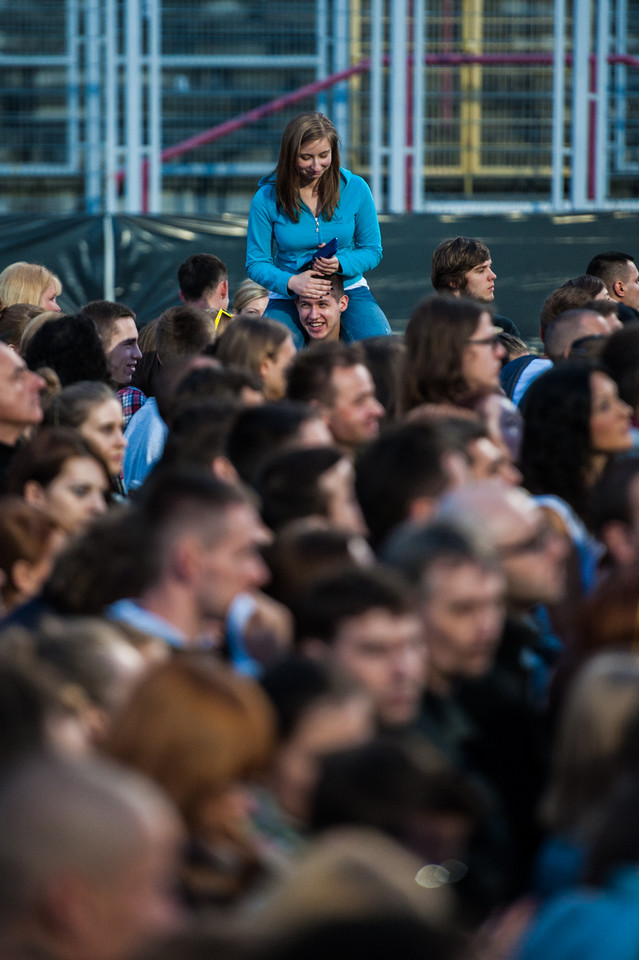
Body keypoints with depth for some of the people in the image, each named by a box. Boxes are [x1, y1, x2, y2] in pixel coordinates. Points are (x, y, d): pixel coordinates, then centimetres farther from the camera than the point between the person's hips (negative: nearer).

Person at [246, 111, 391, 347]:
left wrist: (340, 264, -17)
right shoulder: (267, 199, -5)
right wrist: (290, 282, -24)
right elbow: (256, 262, -2)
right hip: (289, 298, -1)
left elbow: (372, 251, 6)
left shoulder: (356, 189, -2)